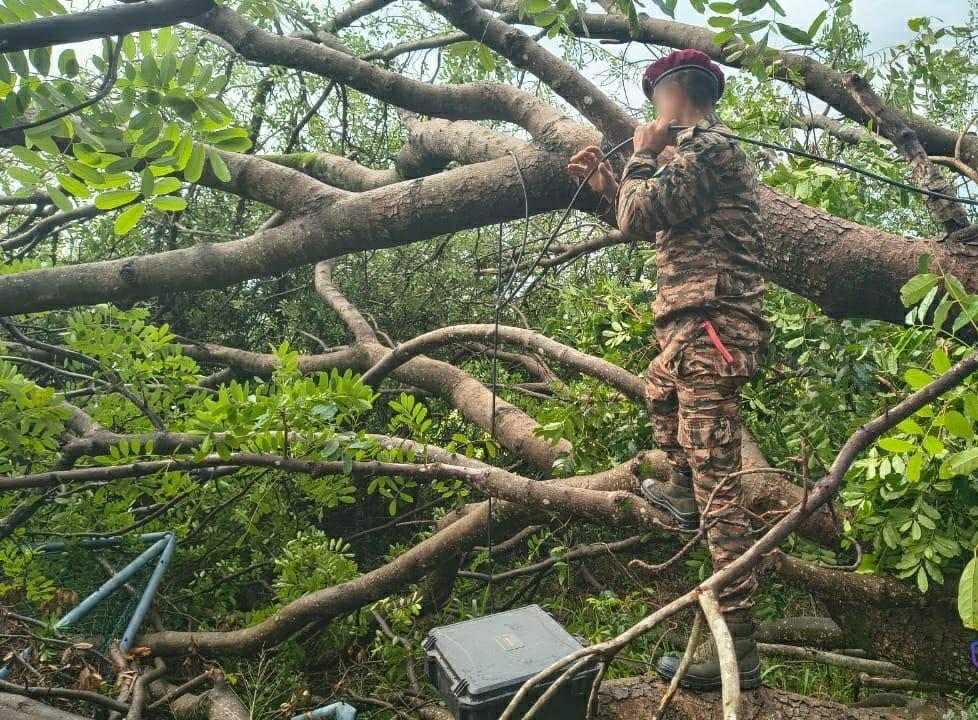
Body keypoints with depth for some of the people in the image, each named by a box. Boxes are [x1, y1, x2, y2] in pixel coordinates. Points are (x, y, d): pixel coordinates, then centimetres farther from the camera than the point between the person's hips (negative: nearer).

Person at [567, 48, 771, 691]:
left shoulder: (702, 148, -11)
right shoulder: (709, 148, 22)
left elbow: (639, 217, -16)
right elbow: (649, 220, 28)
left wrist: (643, 155, 0)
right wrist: (606, 180, 26)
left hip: (710, 330, -11)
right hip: (698, 330, 11)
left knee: (718, 483, -12)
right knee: (659, 390, 36)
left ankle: (738, 646, -9)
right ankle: (680, 491, 50)